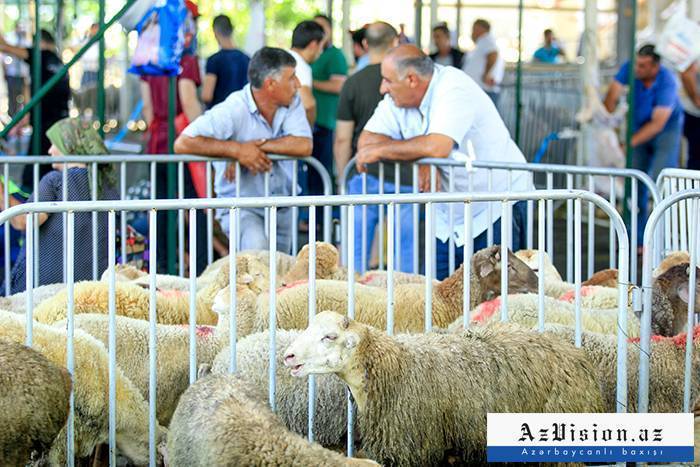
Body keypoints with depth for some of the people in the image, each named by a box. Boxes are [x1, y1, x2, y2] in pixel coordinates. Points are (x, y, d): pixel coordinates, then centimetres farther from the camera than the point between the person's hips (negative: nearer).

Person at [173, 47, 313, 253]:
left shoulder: (292, 103, -3)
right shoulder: (233, 110, -19)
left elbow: (304, 146, -17)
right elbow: (183, 143, -26)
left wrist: (258, 145, -23)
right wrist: (238, 150, -28)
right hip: (240, 205, -5)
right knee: (257, 245, -32)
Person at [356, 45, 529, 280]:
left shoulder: (453, 89, -21)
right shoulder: (398, 98, 1)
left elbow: (437, 147, -35)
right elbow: (367, 140, -5)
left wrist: (380, 150, -22)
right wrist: (419, 158, -21)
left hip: (497, 209, -7)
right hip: (449, 222, 7)